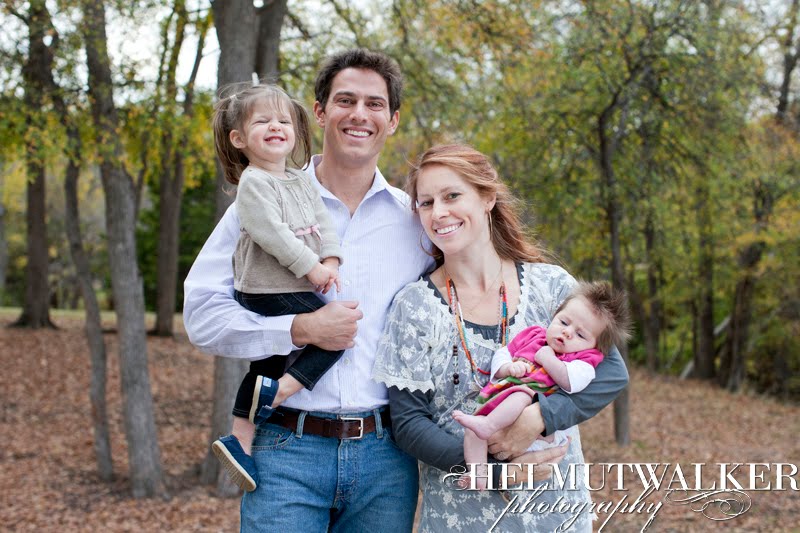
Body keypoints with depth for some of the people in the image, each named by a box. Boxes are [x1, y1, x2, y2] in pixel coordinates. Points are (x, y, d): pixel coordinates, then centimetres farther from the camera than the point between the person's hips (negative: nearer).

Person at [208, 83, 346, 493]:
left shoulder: (301, 181, 17)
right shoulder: (253, 183, -10)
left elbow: (322, 223, 9)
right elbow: (270, 231, -20)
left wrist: (331, 261, -8)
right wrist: (309, 266, -20)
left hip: (298, 289, 9)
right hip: (266, 290, -9)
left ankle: (240, 440, 15)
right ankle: (283, 389, -17)